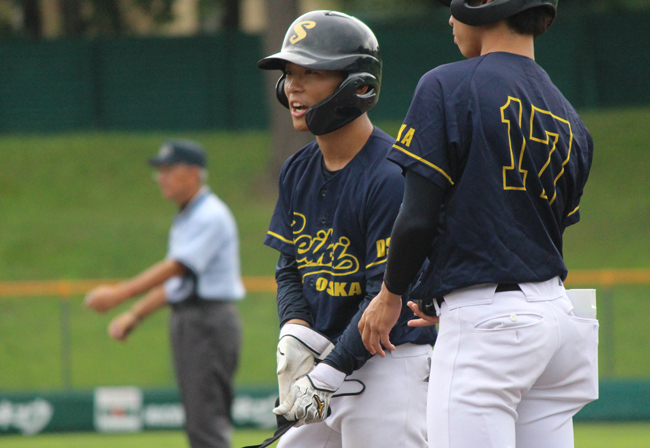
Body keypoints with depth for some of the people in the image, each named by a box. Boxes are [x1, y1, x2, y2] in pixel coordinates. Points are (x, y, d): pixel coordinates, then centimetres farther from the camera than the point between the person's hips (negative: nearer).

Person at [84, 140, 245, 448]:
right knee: (200, 422, 10)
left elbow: (176, 267, -22)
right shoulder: (184, 220, 18)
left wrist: (119, 294, -26)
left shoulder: (210, 217, -13)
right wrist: (134, 316, 12)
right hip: (186, 320, 10)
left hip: (210, 323, -10)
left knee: (207, 418, -14)